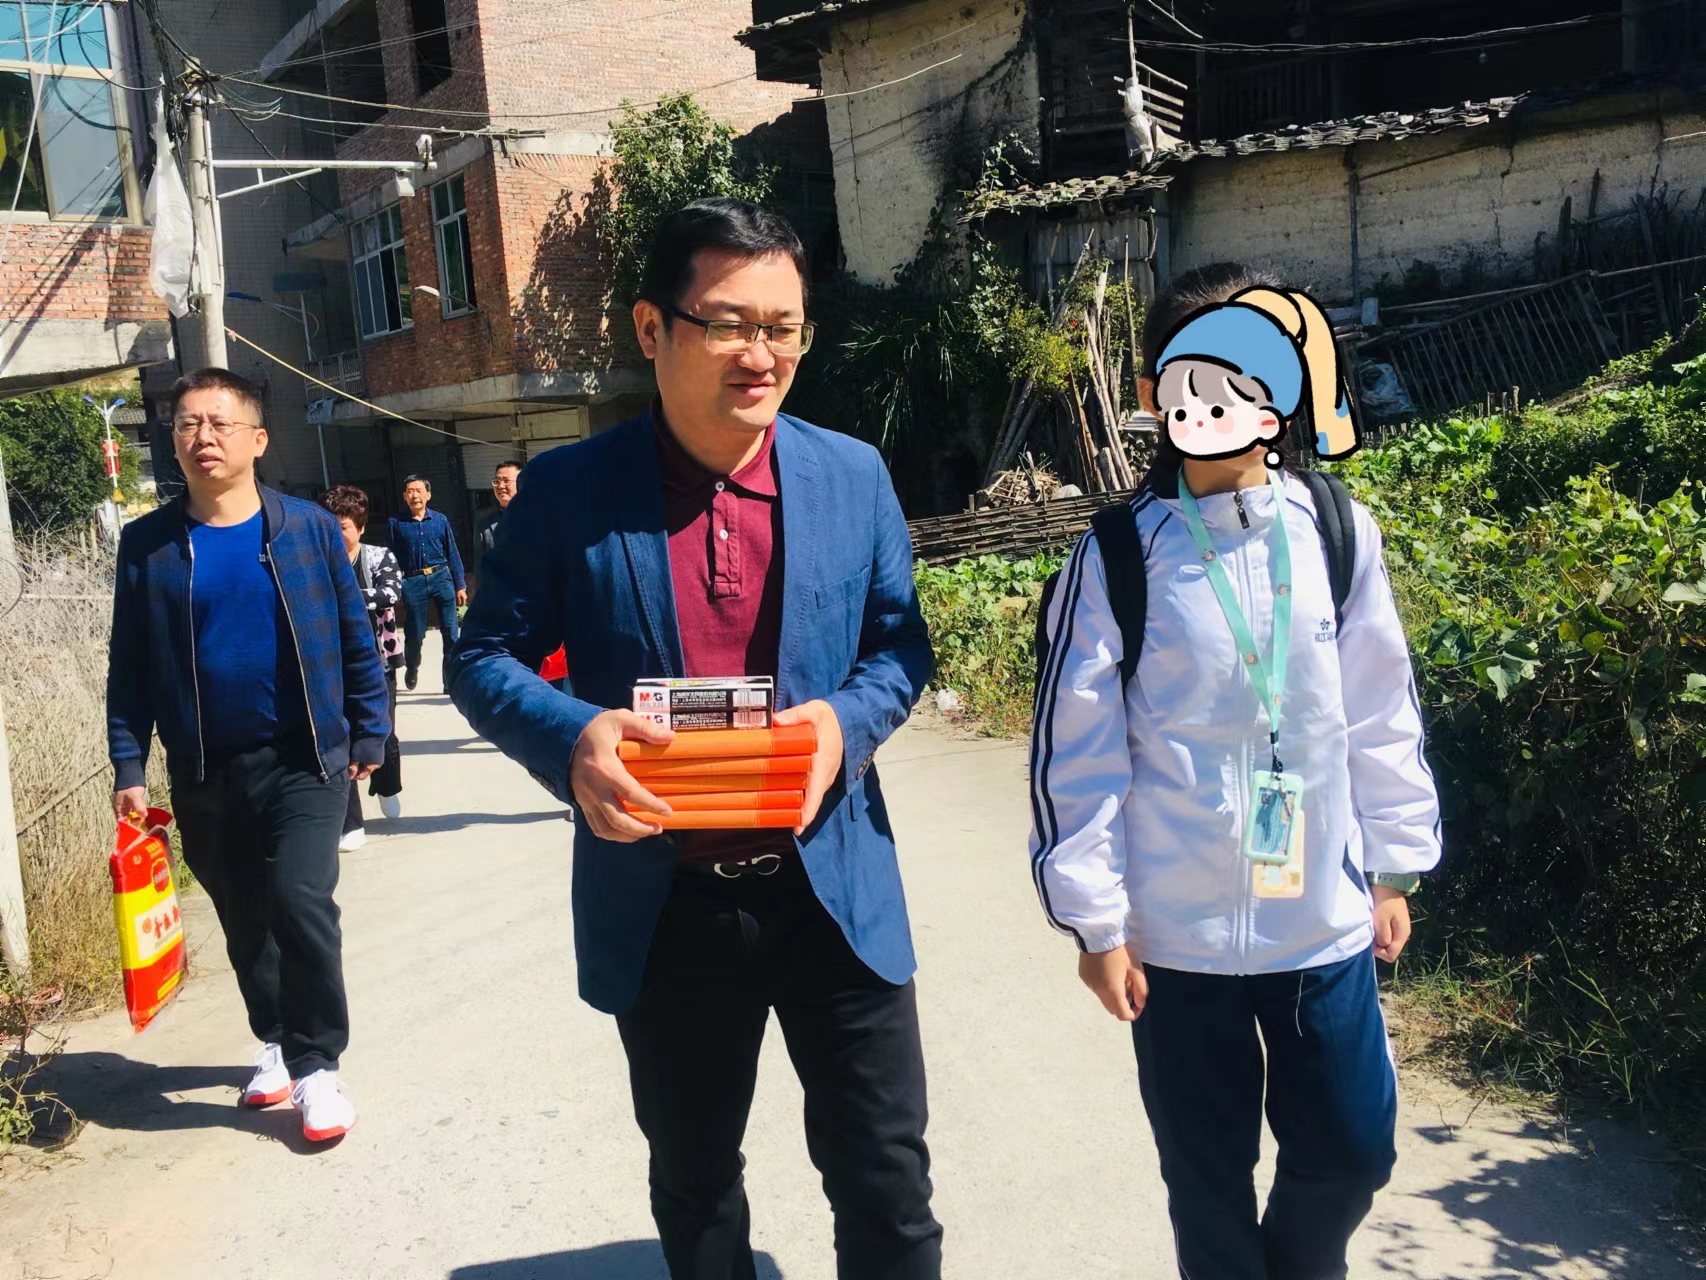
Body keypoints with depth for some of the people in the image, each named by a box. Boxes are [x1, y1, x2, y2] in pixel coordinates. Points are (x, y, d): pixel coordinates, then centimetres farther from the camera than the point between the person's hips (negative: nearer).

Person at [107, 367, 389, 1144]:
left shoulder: (308, 528, -4)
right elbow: (128, 668, 3)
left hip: (303, 759, -2)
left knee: (301, 904, -13)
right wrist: (129, 769, -2)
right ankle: (276, 1043, 37)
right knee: (245, 922, 15)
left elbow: (356, 641, 1)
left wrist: (369, 735, -1)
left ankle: (316, 1066, 5)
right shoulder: (148, 545, 0)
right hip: (203, 773, 3)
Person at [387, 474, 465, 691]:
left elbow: (452, 554, 7)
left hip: (441, 577, 1)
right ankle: (411, 669, 37)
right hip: (412, 582, -1)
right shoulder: (396, 523, 0)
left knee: (451, 632, -5)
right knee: (414, 634, 8)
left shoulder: (440, 520, 4)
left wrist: (460, 586, 5)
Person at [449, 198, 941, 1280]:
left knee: (889, 1187, 12)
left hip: (837, 890, 1)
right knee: (694, 1190, 21)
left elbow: (900, 644, 7)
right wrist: (572, 738, -22)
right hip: (661, 906, 0)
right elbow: (485, 658, -1)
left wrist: (847, 723, -16)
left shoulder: (854, 476, 0)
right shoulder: (568, 491, -6)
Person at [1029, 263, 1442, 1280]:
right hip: (1177, 932, -2)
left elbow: (1380, 712, 5)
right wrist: (1097, 921, -5)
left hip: (1327, 921, 2)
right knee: (1208, 1173, 14)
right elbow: (1077, 751, -7)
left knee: (1354, 1150, 15)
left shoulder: (1337, 532, -3)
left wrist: (1392, 867, 10)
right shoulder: (1119, 560, -10)